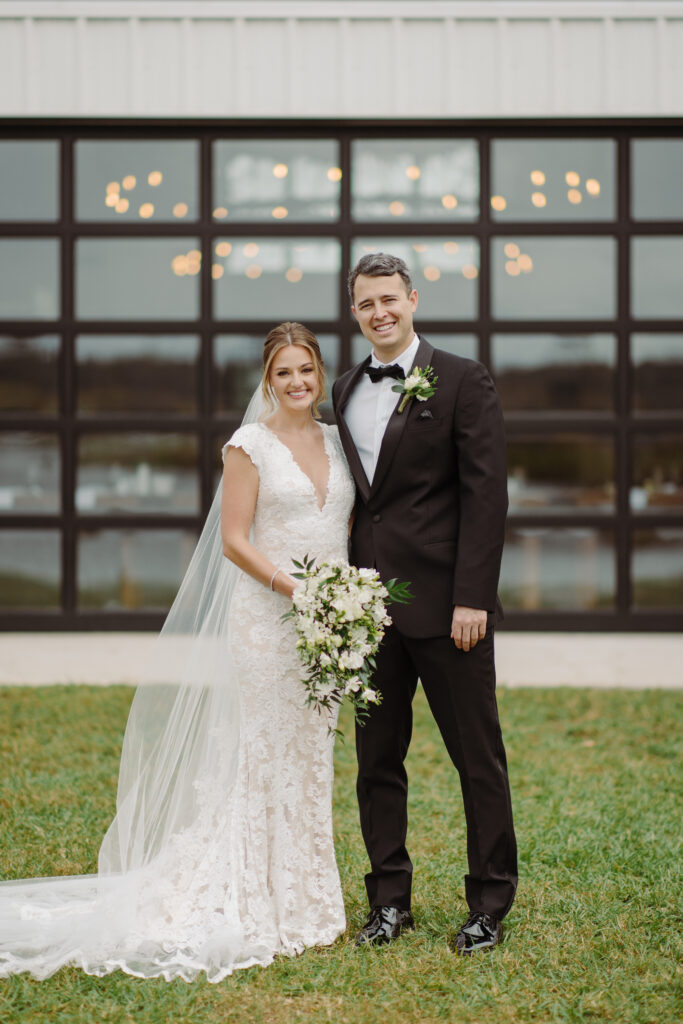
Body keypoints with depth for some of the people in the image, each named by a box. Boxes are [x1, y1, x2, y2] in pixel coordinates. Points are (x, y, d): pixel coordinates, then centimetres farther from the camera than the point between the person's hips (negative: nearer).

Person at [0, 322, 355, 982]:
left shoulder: (339, 441, 12)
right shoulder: (250, 444, -4)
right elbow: (235, 540, -8)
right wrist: (295, 588, -18)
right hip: (266, 617, -5)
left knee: (310, 758, 11)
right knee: (266, 758, -3)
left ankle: (303, 901, 21)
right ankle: (261, 909, 6)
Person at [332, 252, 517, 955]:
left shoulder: (462, 382, -3)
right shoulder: (343, 393, 14)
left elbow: (486, 494, -8)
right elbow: (347, 496, 15)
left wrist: (472, 598, -15)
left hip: (445, 604, -5)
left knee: (478, 758, 2)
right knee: (377, 759, 10)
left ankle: (489, 903, 14)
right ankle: (389, 899, 22)